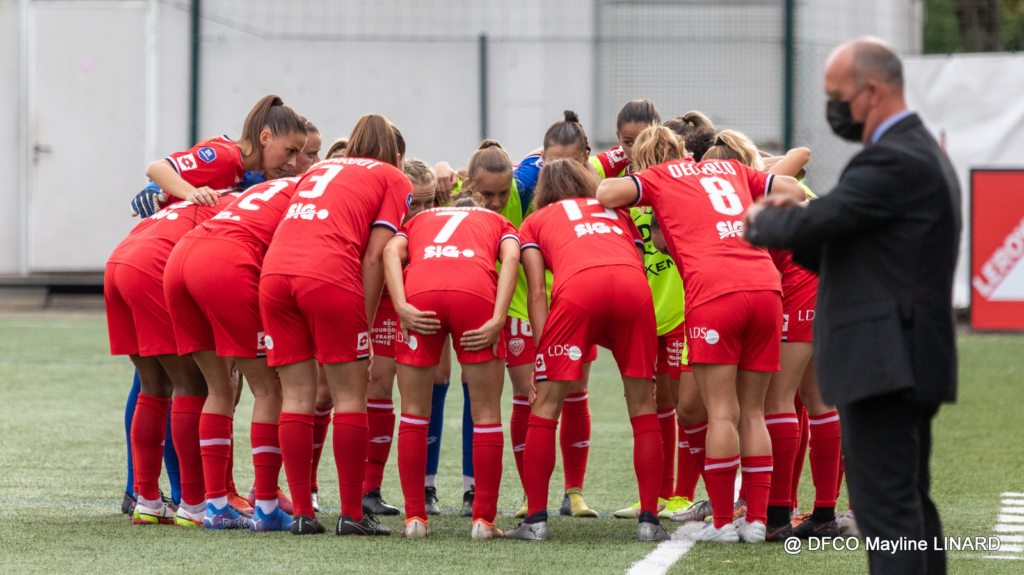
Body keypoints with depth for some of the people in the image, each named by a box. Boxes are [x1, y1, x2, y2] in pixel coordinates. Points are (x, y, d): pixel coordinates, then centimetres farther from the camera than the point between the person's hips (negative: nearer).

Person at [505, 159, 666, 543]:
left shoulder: (534, 222, 29)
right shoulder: (617, 212, 38)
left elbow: (537, 292, 15)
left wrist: (540, 351, 8)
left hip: (578, 286, -2)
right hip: (633, 284, 2)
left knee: (547, 403, 7)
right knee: (642, 403, 11)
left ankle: (536, 520, 3)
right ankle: (649, 520, 6)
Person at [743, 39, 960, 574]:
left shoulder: (892, 161, -16)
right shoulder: (923, 152, 18)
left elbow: (806, 227, -21)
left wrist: (760, 220, 0)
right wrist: (789, 222, 7)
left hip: (883, 364, -11)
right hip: (912, 363, 11)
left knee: (885, 506, -11)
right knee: (911, 504, 16)